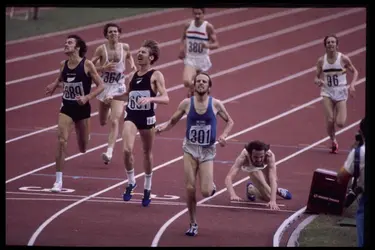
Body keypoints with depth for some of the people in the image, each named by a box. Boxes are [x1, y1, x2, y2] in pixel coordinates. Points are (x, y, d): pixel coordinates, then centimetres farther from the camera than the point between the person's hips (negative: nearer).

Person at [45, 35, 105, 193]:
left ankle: (83, 137, 52)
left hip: (82, 108, -2)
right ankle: (58, 181, -14)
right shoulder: (63, 65, 0)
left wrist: (87, 97, -22)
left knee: (83, 148, 11)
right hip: (66, 108, 2)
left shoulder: (87, 65, -12)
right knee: (61, 141, -17)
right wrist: (54, 86, 0)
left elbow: (101, 86, -9)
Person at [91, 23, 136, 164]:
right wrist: (104, 68, -24)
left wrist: (132, 64, 1)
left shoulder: (125, 47, -3)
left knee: (115, 122, -16)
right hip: (104, 87, 1)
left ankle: (109, 152, -20)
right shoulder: (101, 49, -9)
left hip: (119, 89, -1)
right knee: (102, 122, 16)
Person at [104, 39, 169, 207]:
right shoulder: (132, 76, 9)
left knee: (147, 153, 12)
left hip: (147, 118, -3)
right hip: (131, 116, 3)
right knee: (127, 150, -18)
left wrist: (150, 99, -31)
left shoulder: (156, 76, -5)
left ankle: (147, 188, 29)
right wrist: (113, 97, 10)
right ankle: (131, 182, 3)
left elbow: (165, 99, -15)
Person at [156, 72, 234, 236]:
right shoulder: (186, 104, -3)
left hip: (207, 151, -1)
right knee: (190, 189, -4)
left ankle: (211, 184, 29)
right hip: (190, 149, 1)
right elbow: (173, 121, 7)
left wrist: (224, 135, -10)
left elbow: (229, 121, 8)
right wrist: (163, 127, -14)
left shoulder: (215, 104, -5)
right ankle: (193, 224, 12)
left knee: (206, 192, -10)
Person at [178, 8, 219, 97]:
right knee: (186, 82, -22)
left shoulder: (208, 27, -11)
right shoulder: (188, 26, -2)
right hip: (190, 59, 1)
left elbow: (216, 44, -11)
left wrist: (208, 46, -32)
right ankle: (192, 89, 11)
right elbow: (183, 38, 18)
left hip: (202, 60, -1)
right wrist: (182, 49, 0)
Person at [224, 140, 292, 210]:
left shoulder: (269, 155, -43)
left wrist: (273, 201, -63)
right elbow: (229, 177, -51)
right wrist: (233, 195, -69)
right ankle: (251, 189, 11)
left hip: (265, 166, 1)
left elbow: (273, 179, -50)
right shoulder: (244, 157, -44)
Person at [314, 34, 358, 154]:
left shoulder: (343, 59, -7)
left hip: (341, 92, -1)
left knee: (340, 123, -10)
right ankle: (333, 141, 16)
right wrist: (318, 81, -17)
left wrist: (352, 84, -11)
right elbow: (317, 77, 7)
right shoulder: (321, 61, -2)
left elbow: (355, 72, 5)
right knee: (329, 121, -11)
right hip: (327, 92, 1)